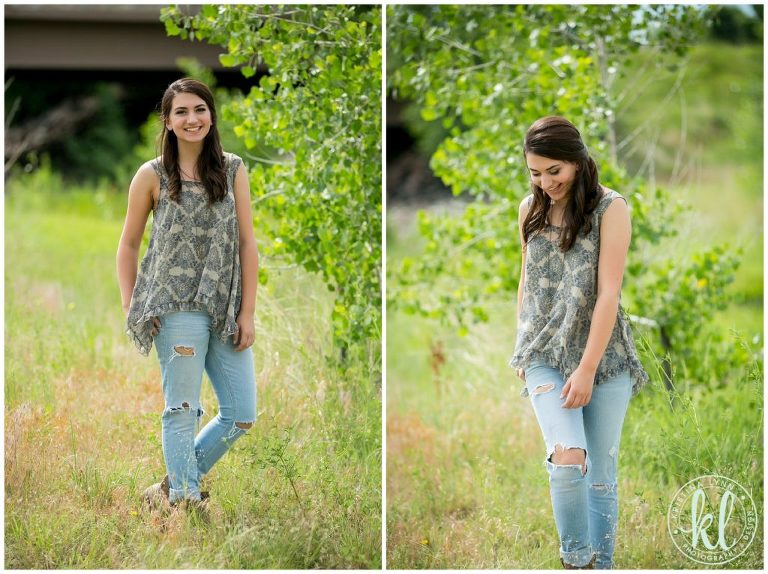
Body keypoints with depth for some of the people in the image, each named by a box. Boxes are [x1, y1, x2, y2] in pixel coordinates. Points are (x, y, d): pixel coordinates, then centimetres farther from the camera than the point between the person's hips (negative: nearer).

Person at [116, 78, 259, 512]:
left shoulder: (233, 170, 6)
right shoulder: (152, 176, 0)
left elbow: (247, 242, 5)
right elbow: (128, 244, 8)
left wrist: (247, 312, 0)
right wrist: (130, 308, 1)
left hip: (226, 310, 4)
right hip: (177, 308, -4)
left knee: (242, 415, 5)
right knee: (183, 410, -3)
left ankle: (174, 486, 22)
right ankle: (184, 498, 11)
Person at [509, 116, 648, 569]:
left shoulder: (610, 208, -8)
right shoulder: (531, 209, 7)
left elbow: (609, 292, -13)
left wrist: (587, 369, -17)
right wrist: (522, 349, 19)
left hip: (604, 356, -2)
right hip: (545, 356, 2)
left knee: (601, 475, 3)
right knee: (569, 459, -18)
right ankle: (576, 561, -2)